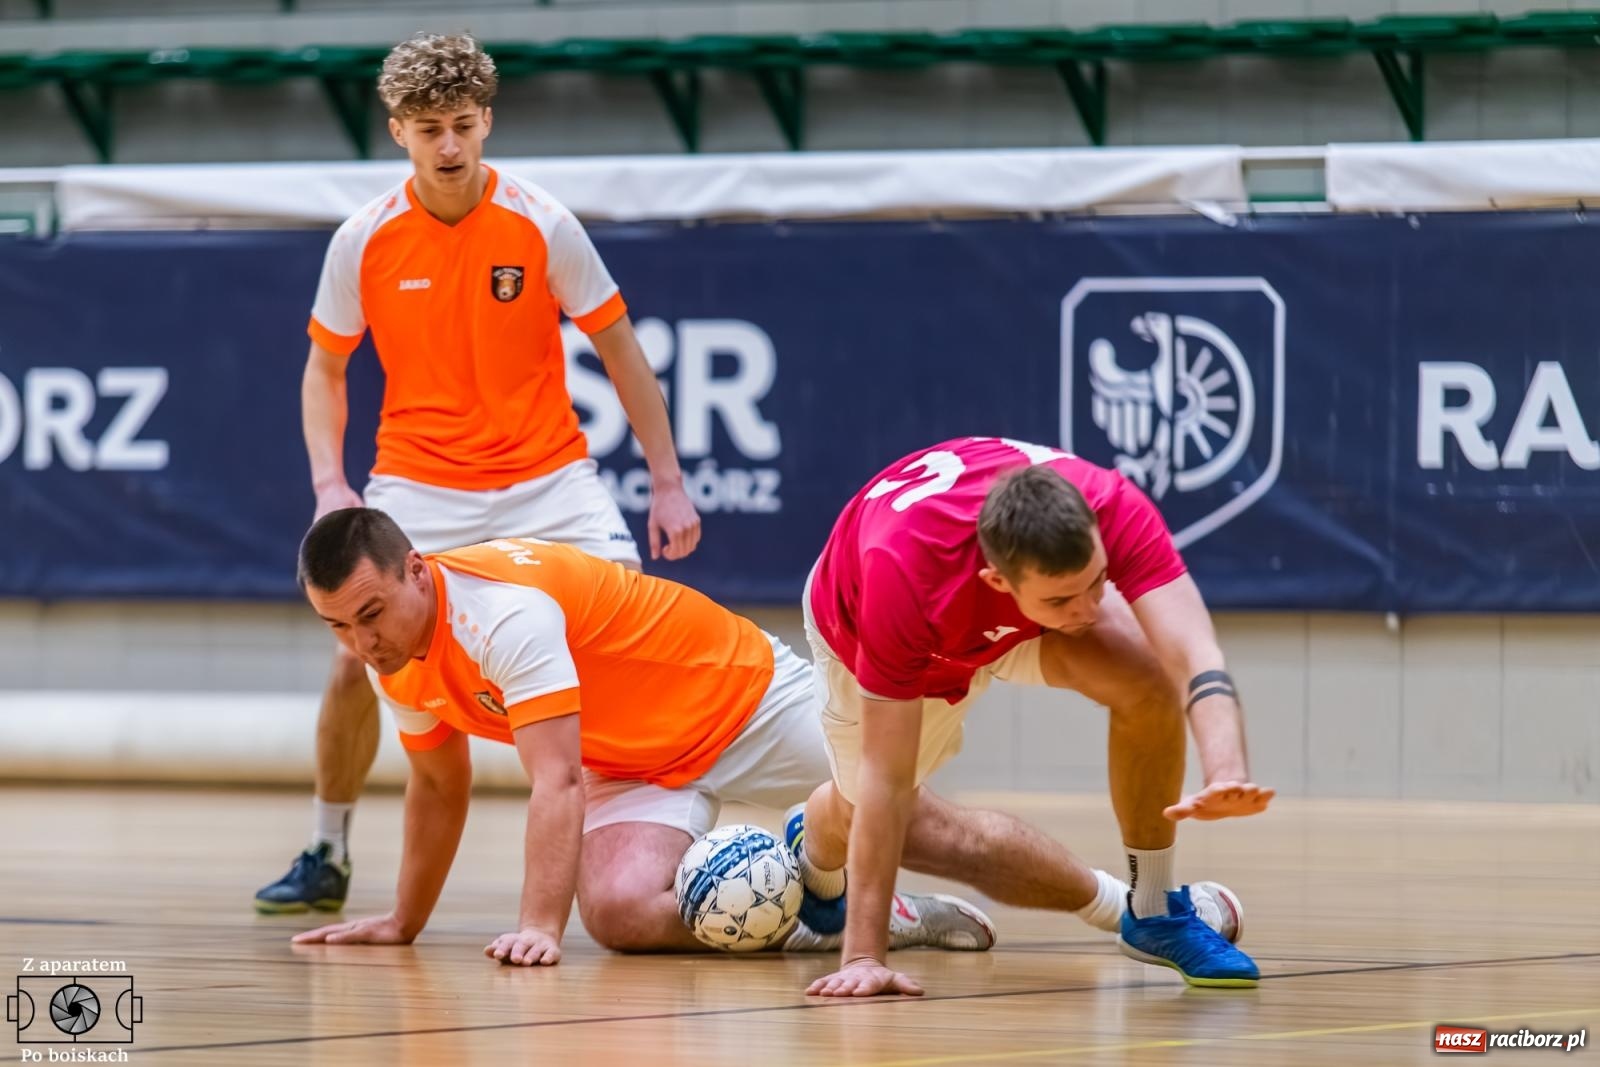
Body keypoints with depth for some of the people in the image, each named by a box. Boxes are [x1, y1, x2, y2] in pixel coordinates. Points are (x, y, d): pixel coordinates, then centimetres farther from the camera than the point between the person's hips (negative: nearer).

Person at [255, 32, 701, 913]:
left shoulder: (541, 225, -8)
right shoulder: (364, 241, -5)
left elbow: (620, 351, 0)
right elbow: (324, 371, 7)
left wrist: (667, 484, -3)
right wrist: (331, 486, -8)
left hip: (547, 482, 0)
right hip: (417, 488, 1)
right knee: (356, 664, -12)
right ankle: (326, 858, 9)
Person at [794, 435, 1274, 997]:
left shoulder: (1113, 509, -41)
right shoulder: (905, 571, -45)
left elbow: (1195, 656, -50)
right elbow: (887, 778, -40)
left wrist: (1227, 777, -70)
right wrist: (864, 955, -40)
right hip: (860, 629, -1)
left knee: (1147, 681, -27)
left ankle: (1155, 913, -6)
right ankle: (816, 865, 50)